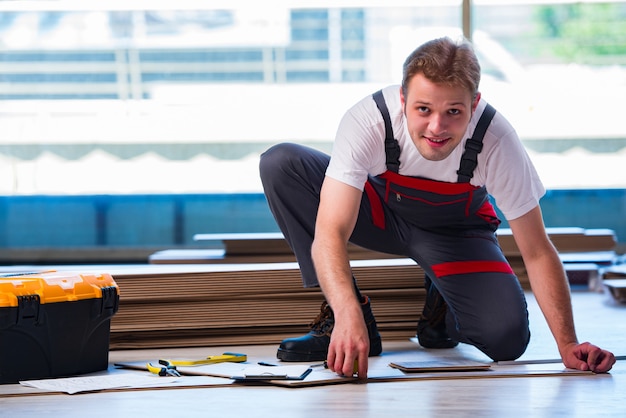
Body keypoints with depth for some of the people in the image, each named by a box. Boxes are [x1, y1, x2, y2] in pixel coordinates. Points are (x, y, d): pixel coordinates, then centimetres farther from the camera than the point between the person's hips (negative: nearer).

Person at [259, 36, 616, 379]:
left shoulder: (495, 139, -33)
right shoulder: (366, 122, -36)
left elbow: (537, 251, -25)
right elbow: (330, 232, -42)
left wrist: (568, 346, -32)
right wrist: (348, 316, -59)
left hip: (457, 230, 0)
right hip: (380, 212, 1)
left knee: (507, 338, -26)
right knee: (281, 163, -27)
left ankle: (442, 304, 11)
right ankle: (342, 317, -17)